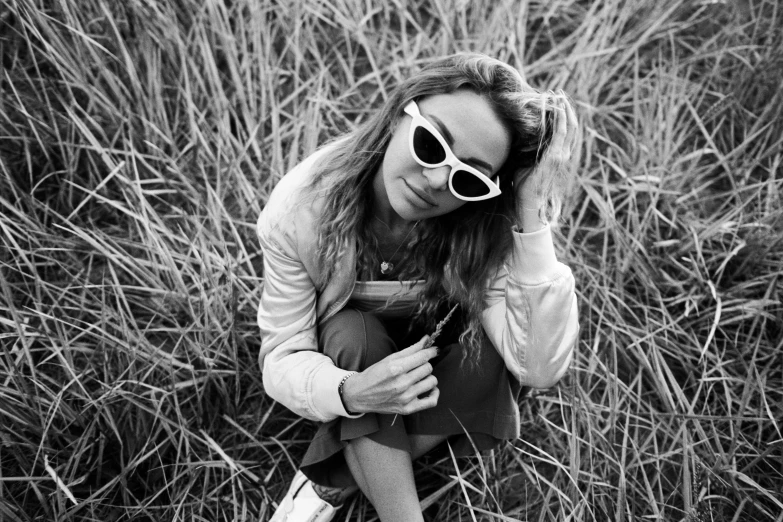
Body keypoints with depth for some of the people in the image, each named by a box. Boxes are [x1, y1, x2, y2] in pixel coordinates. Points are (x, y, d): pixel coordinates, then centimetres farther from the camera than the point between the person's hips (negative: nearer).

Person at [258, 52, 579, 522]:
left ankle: (329, 484, -14)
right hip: (346, 358, 0)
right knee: (353, 332, -32)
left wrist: (532, 224, -45)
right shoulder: (301, 208, -28)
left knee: (486, 359, -30)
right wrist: (350, 393, -43)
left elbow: (541, 369, -37)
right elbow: (282, 359, -22)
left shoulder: (487, 227, -28)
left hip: (442, 357, 1)